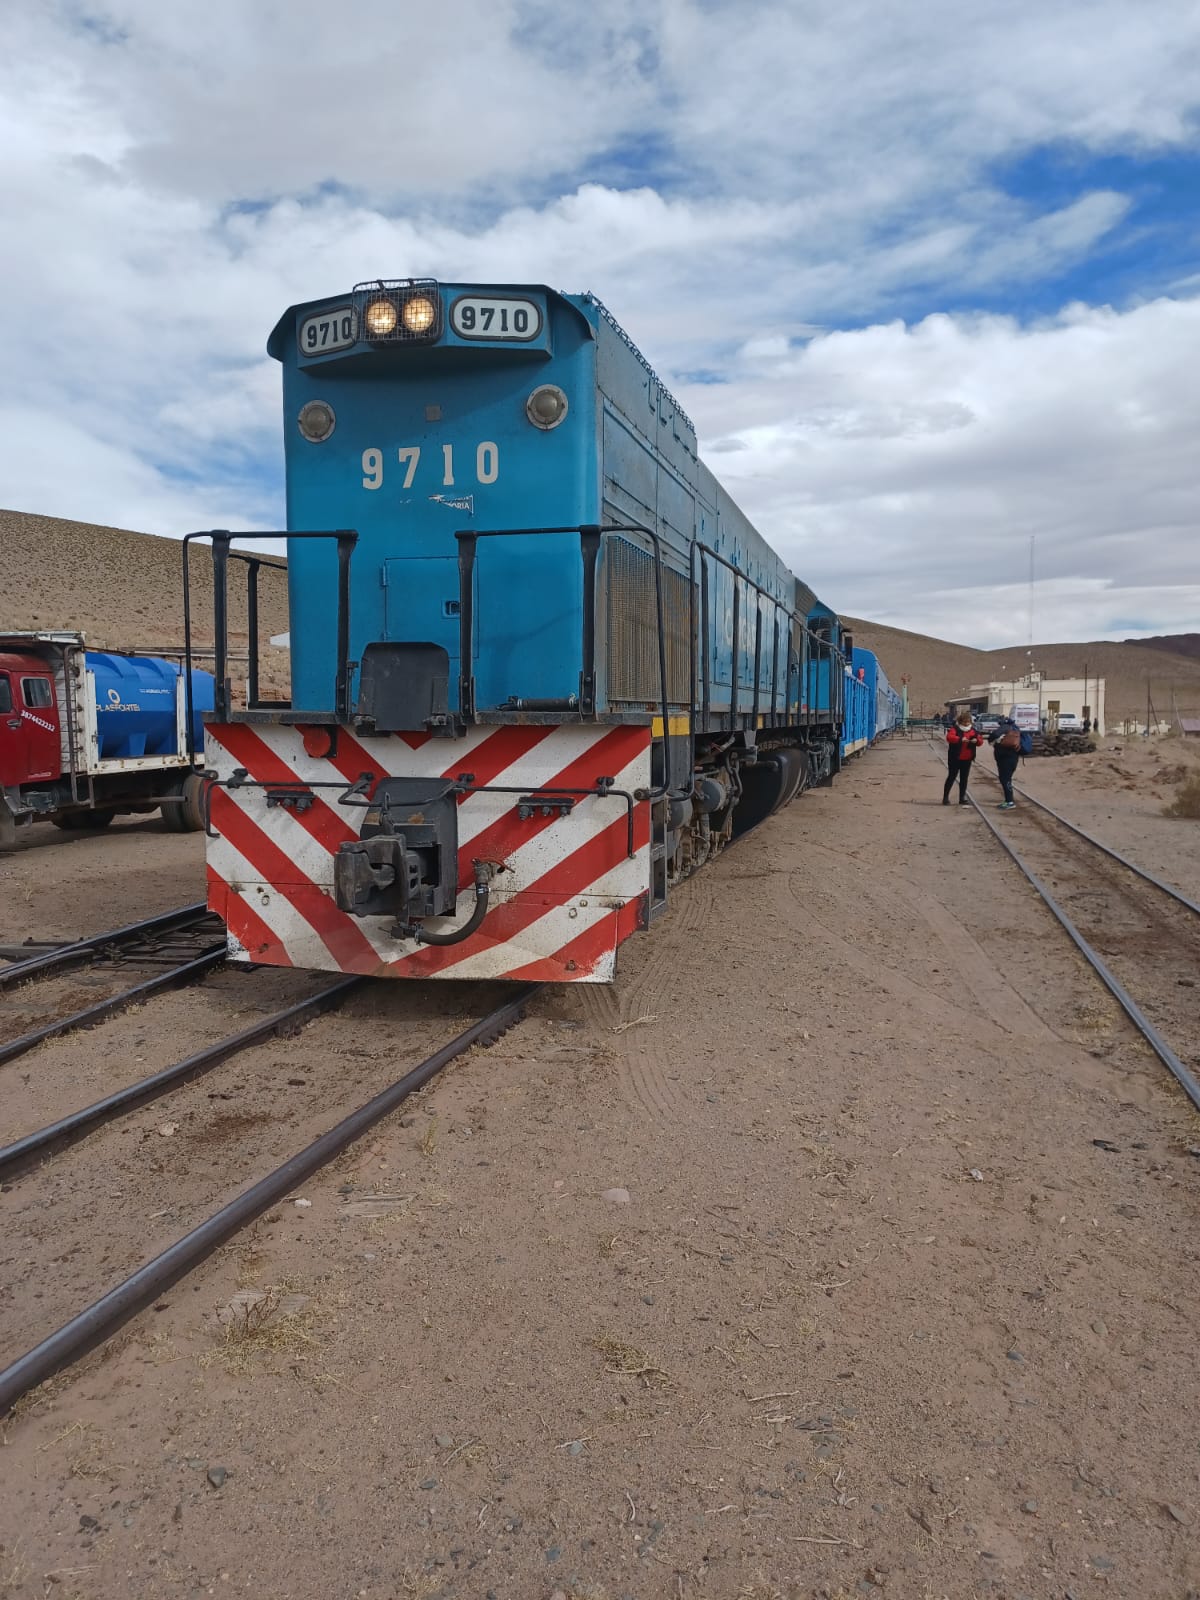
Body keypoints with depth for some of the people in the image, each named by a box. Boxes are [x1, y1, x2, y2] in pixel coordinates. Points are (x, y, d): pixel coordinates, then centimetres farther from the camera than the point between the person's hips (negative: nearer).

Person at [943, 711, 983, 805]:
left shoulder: (973, 730, 6)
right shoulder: (955, 728, -9)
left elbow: (980, 740, 5)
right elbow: (949, 737, -27)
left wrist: (977, 740, -18)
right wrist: (960, 739, -38)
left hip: (967, 759, 5)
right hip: (955, 758, -5)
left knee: (964, 778, 9)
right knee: (951, 777, 0)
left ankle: (962, 798, 16)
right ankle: (945, 797, 6)